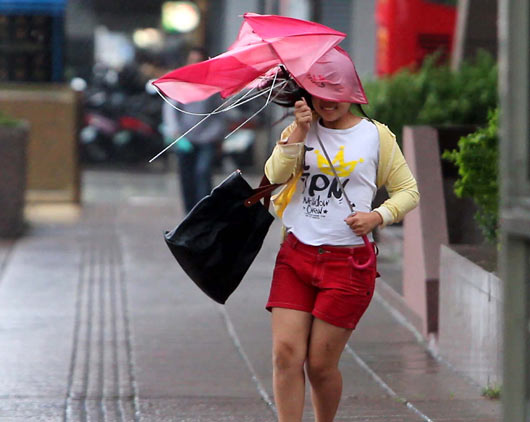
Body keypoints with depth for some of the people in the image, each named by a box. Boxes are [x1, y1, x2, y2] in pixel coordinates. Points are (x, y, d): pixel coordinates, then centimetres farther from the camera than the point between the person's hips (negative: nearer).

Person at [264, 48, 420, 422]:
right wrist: (300, 131, -14)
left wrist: (378, 216, -9)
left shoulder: (376, 135, 4)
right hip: (295, 255, 2)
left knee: (321, 363, -1)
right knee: (286, 353, -9)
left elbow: (408, 191, 8)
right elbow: (274, 175, -5)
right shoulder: (301, 131, 10)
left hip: (348, 262, -2)